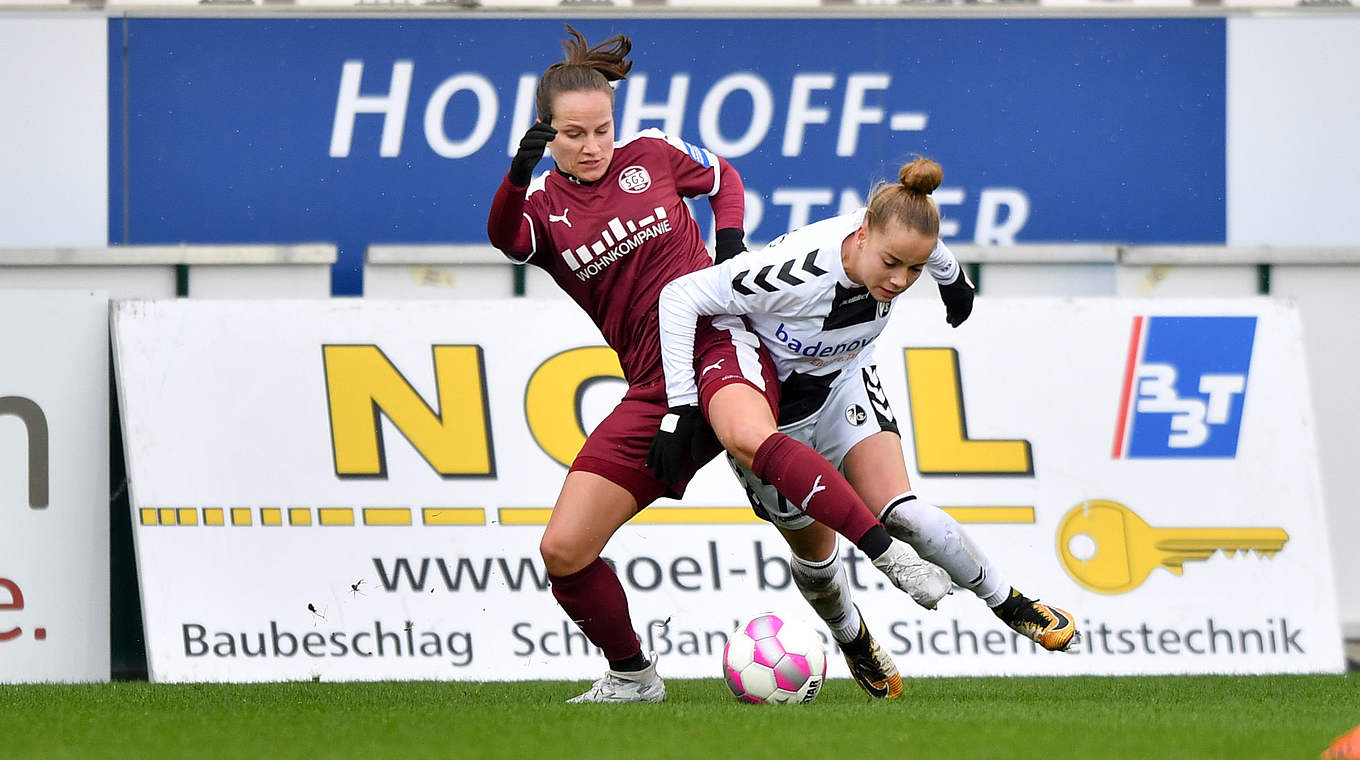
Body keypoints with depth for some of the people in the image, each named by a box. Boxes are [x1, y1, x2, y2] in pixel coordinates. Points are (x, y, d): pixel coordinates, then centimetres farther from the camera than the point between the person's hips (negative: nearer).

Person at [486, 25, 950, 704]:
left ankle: (891, 553, -39)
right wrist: (517, 177, -42)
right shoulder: (543, 204, 3)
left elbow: (722, 178, 25)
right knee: (563, 551, -6)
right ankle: (631, 675, 17)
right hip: (652, 387, 3)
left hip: (719, 341, -3)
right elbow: (508, 238, -21)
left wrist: (730, 238, 4)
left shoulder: (651, 154, 5)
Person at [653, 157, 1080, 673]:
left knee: (898, 513, -17)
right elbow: (680, 297, -36)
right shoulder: (796, 271, -41)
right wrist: (680, 408, -37)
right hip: (770, 407, -3)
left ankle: (1009, 603, 2)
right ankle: (852, 639, 41)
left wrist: (952, 278, 26)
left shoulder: (897, 240, -24)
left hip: (845, 383, 3)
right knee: (813, 552, 9)